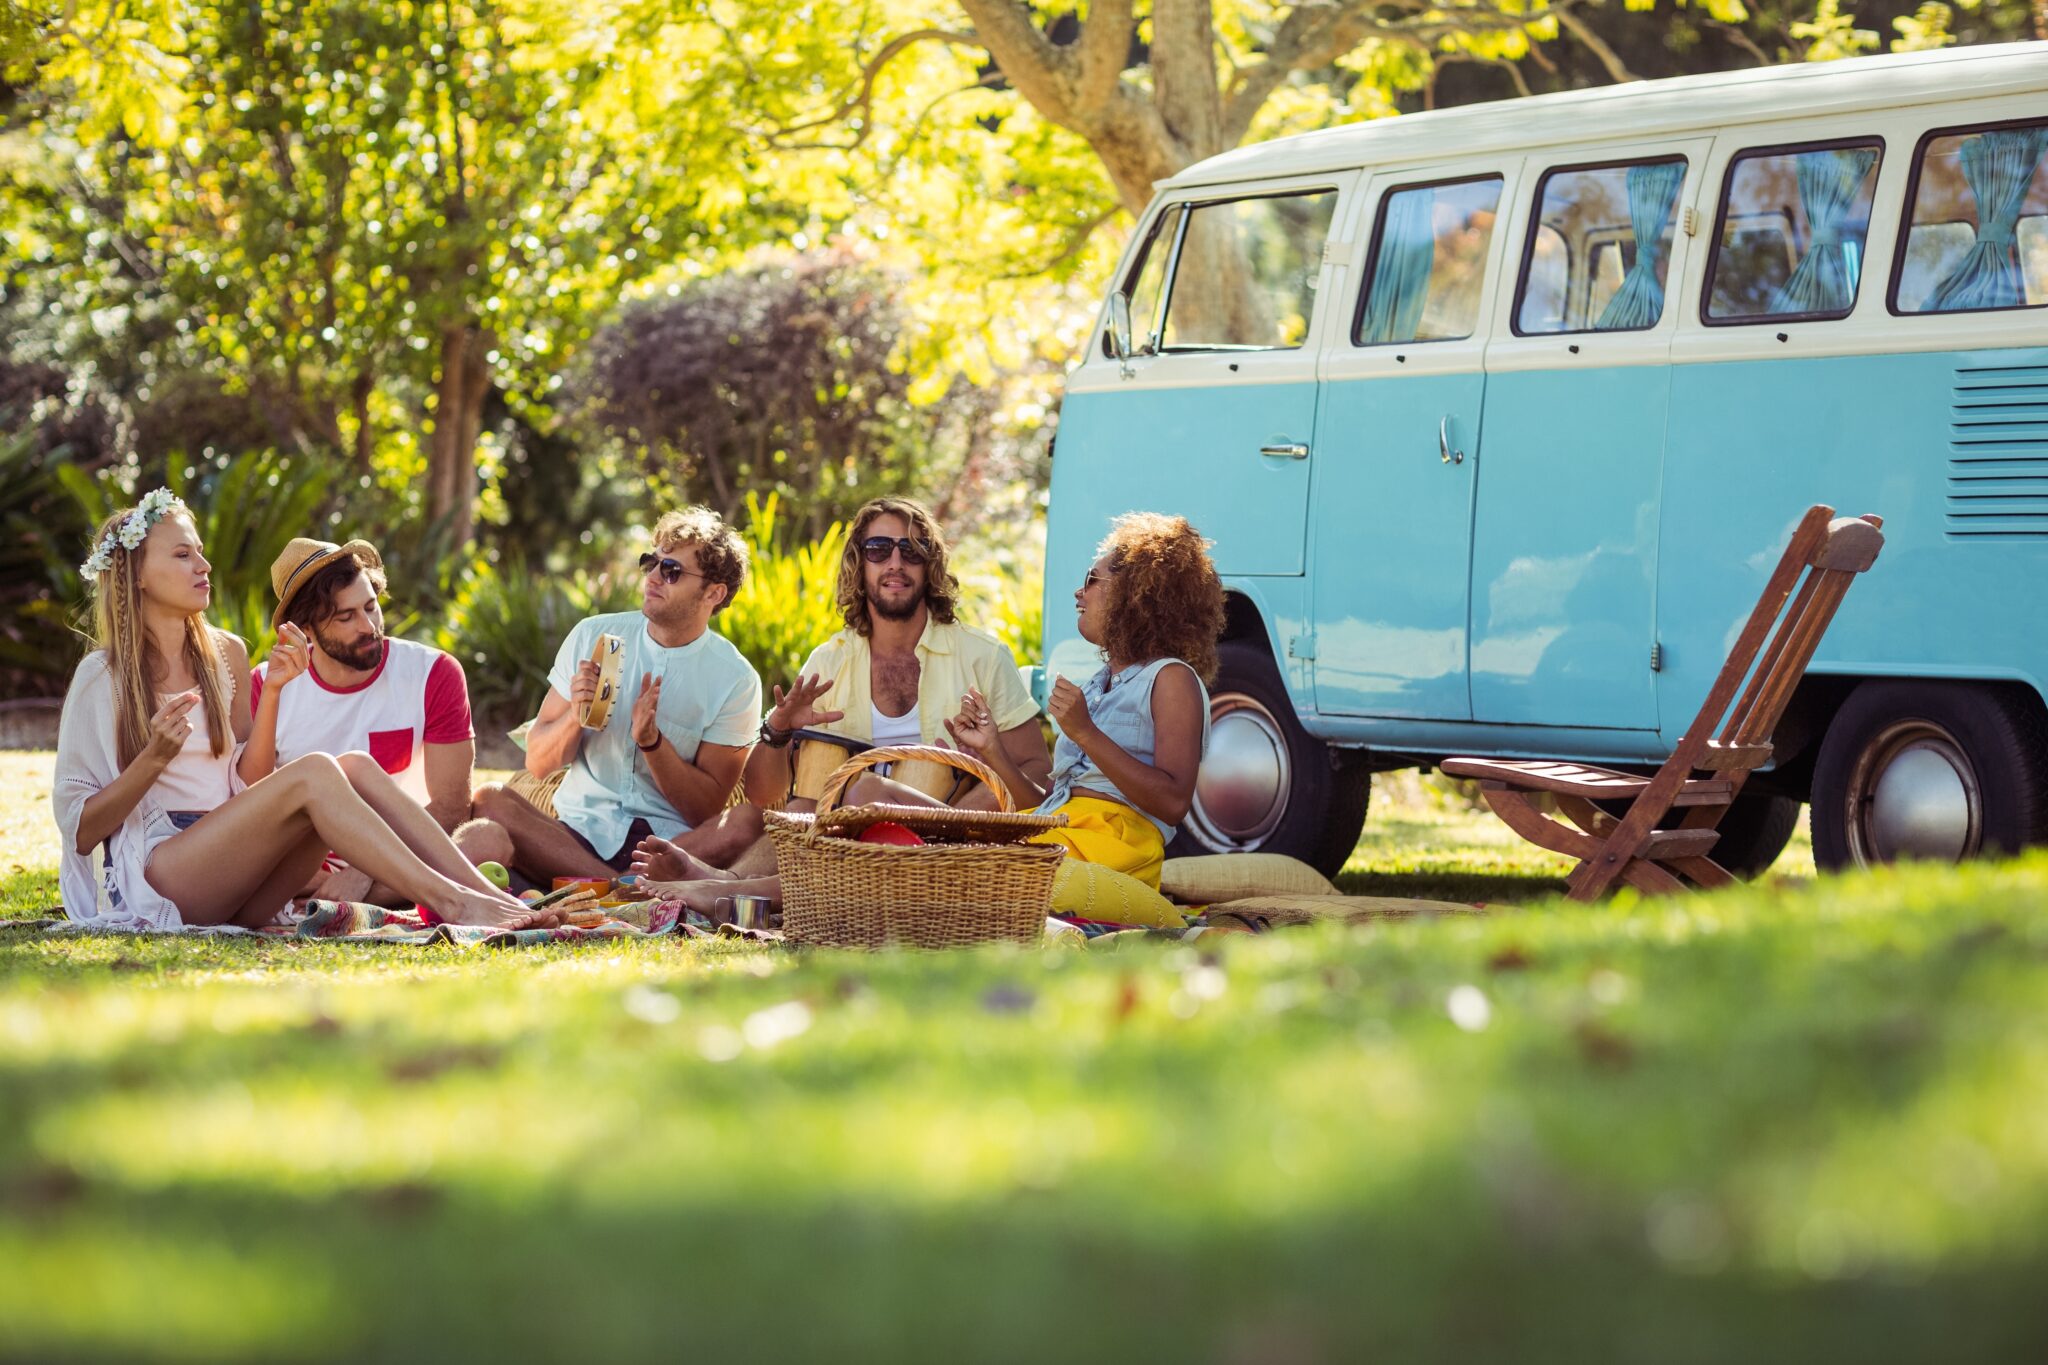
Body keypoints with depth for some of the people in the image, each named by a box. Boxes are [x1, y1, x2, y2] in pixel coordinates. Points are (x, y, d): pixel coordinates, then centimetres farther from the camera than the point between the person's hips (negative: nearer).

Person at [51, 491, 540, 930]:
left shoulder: (223, 654, 15)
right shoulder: (103, 676, -3)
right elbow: (80, 830, -4)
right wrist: (155, 756, -18)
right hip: (153, 875, -6)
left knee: (355, 768, -16)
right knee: (312, 773, -25)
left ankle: (490, 896, -28)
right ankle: (449, 904, -35)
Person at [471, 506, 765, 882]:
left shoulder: (736, 680, 0)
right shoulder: (592, 636, 7)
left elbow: (707, 810, -2)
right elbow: (538, 763, 8)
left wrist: (651, 740, -16)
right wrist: (575, 716, -12)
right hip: (579, 832, 2)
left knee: (748, 823, -33)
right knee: (489, 801, -26)